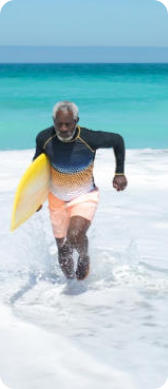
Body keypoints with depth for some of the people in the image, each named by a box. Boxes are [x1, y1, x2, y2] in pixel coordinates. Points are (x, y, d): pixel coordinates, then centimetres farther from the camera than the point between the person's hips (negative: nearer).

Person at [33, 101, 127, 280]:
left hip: (84, 197, -3)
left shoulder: (90, 138, -25)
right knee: (63, 250, 10)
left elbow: (117, 140, -6)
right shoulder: (44, 138, -17)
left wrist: (119, 173, -5)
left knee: (75, 235, -29)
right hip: (57, 198, 3)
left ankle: (84, 258, 6)